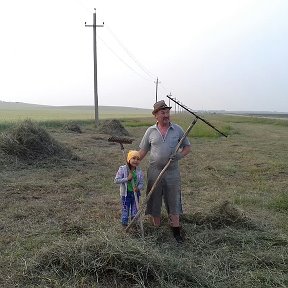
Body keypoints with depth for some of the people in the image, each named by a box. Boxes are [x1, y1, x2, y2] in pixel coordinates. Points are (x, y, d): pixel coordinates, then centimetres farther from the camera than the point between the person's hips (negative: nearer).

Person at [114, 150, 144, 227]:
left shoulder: (139, 171, -6)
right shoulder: (122, 169, -13)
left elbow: (141, 183, -4)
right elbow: (116, 180, -15)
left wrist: (138, 188, -26)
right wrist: (127, 178, -25)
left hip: (135, 193, 3)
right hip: (126, 193, -3)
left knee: (135, 210, 16)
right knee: (125, 209, 8)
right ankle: (124, 223, 25)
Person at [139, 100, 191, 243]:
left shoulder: (177, 129, -1)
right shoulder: (150, 131, 0)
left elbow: (187, 146, 6)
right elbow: (143, 150, 6)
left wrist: (180, 155, -14)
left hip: (172, 172, 0)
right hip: (154, 171, 1)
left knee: (174, 201, 8)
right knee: (154, 201, 10)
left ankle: (176, 230, 22)